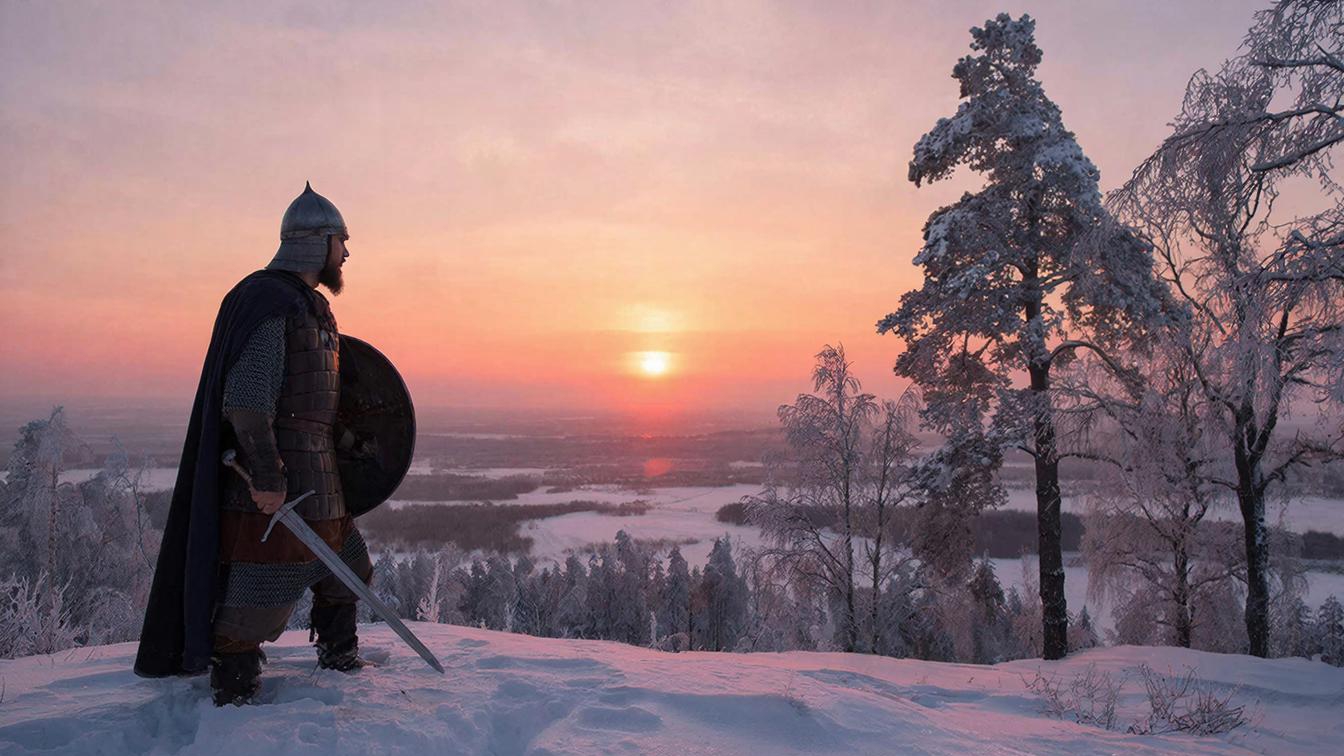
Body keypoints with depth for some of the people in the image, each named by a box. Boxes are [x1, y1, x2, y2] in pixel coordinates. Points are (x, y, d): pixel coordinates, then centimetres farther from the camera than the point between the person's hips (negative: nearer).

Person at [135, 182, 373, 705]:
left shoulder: (309, 305, 15)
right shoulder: (270, 301, -17)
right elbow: (246, 402, -24)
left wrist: (340, 439, 26)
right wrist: (267, 475, -24)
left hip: (315, 475, 11)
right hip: (275, 483, -11)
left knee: (347, 567, 21)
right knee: (259, 594, -2)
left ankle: (340, 662, 38)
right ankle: (233, 698, 12)